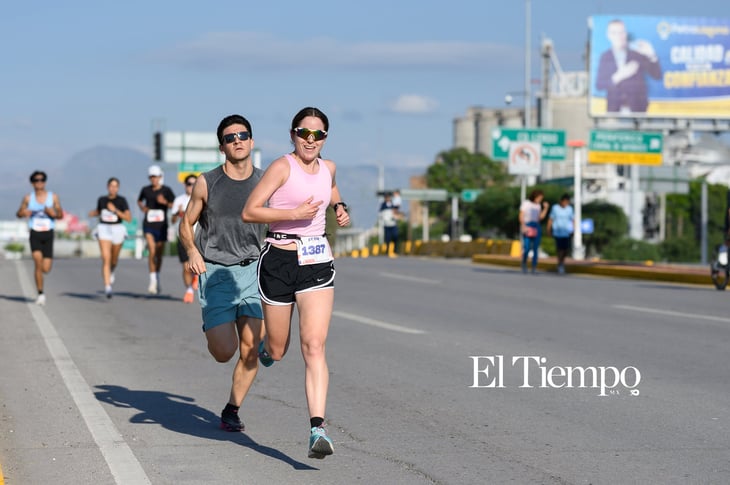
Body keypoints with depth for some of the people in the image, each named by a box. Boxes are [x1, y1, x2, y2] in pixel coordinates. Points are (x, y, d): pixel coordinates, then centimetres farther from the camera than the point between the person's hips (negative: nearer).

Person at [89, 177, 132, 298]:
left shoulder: (122, 200, -6)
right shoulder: (101, 199, 3)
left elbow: (129, 218, -12)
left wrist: (115, 210, -21)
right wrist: (93, 213, 0)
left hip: (118, 230, 0)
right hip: (104, 230, 0)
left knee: (114, 259, 18)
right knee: (106, 259, -15)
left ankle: (111, 271, 54)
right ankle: (107, 287, -19)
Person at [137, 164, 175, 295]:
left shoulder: (166, 190, -1)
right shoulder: (145, 190, 5)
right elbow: (139, 201, 24)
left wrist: (165, 202, -21)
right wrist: (142, 207, 3)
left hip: (161, 225, 0)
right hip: (148, 225, 0)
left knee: (159, 254, 11)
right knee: (151, 251, -18)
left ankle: (157, 280, 32)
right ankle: (153, 281, -20)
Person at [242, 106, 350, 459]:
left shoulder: (327, 168, 9)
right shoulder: (282, 167, -9)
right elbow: (249, 212, -13)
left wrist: (339, 208, 13)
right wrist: (293, 213, -22)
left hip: (318, 263, 3)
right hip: (279, 261, -3)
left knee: (314, 347, -13)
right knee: (277, 352, 11)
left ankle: (318, 430, -19)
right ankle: (265, 346, 50)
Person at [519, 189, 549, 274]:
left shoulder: (538, 205, 16)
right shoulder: (525, 203, 1)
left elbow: (541, 217, 9)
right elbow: (521, 216, -4)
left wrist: (546, 208, 0)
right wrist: (523, 226, -16)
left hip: (536, 227, 5)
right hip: (527, 226, -5)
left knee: (536, 248, -3)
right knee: (527, 247, -15)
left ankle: (534, 268, -2)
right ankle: (524, 263, 11)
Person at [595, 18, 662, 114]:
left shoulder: (639, 54, 5)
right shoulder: (605, 57, 7)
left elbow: (657, 76, 1)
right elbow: (599, 85, 0)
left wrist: (651, 56, -13)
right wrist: (618, 77, -15)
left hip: (637, 107, -1)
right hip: (614, 108, 1)